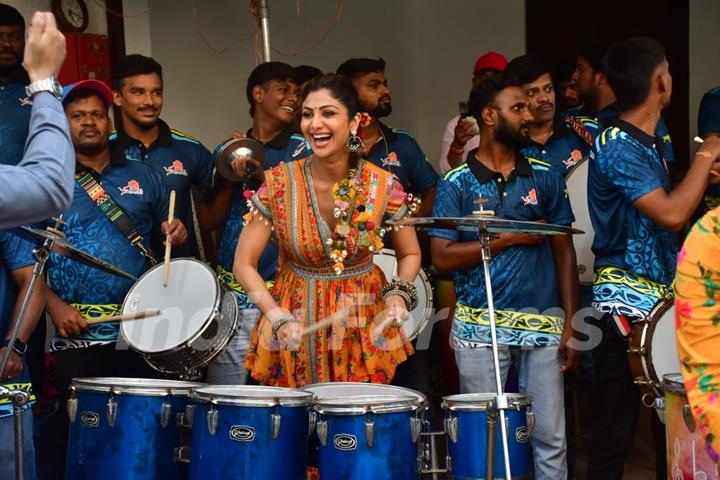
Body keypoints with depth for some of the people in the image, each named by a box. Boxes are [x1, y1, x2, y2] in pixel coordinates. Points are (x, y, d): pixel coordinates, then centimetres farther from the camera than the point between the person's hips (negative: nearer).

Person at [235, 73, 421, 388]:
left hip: (365, 329, 1)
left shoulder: (383, 186, -10)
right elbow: (244, 263, -7)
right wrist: (278, 318, -20)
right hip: (296, 330, 0)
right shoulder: (279, 184, -12)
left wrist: (399, 294, -14)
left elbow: (410, 254, 5)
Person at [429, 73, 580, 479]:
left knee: (550, 438, 2)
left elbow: (564, 253, 8)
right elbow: (443, 258, -7)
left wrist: (570, 323, 1)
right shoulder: (458, 183, 0)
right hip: (481, 327, -2)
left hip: (543, 323, 2)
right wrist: (511, 238, -10)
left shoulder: (546, 179, 8)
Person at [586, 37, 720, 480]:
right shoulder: (616, 147, -17)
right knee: (615, 433, -4)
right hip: (626, 302, -9)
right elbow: (671, 215, -26)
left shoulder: (653, 139, 11)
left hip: (663, 297, 9)